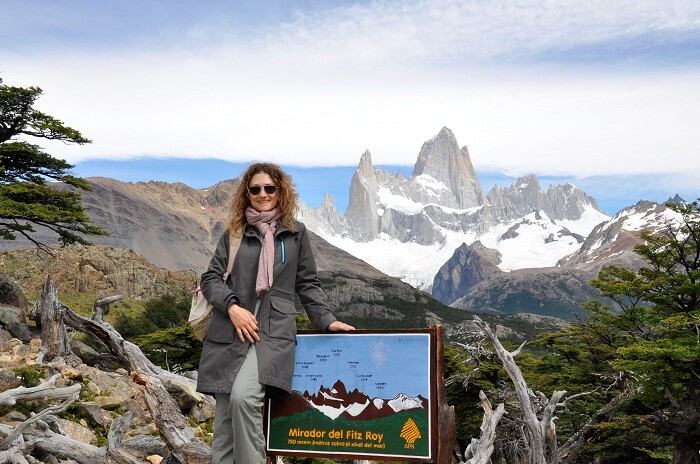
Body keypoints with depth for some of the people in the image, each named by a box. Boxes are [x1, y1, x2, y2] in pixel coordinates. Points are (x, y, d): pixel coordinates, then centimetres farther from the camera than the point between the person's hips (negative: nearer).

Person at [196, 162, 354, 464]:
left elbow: (307, 283, 14)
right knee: (225, 414, 1)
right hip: (230, 332, 2)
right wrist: (231, 306, -9)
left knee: (243, 396, -25)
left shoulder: (295, 233, 11)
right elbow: (211, 277, 9)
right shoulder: (234, 232, 13)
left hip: (273, 330, -2)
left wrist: (326, 320, 2)